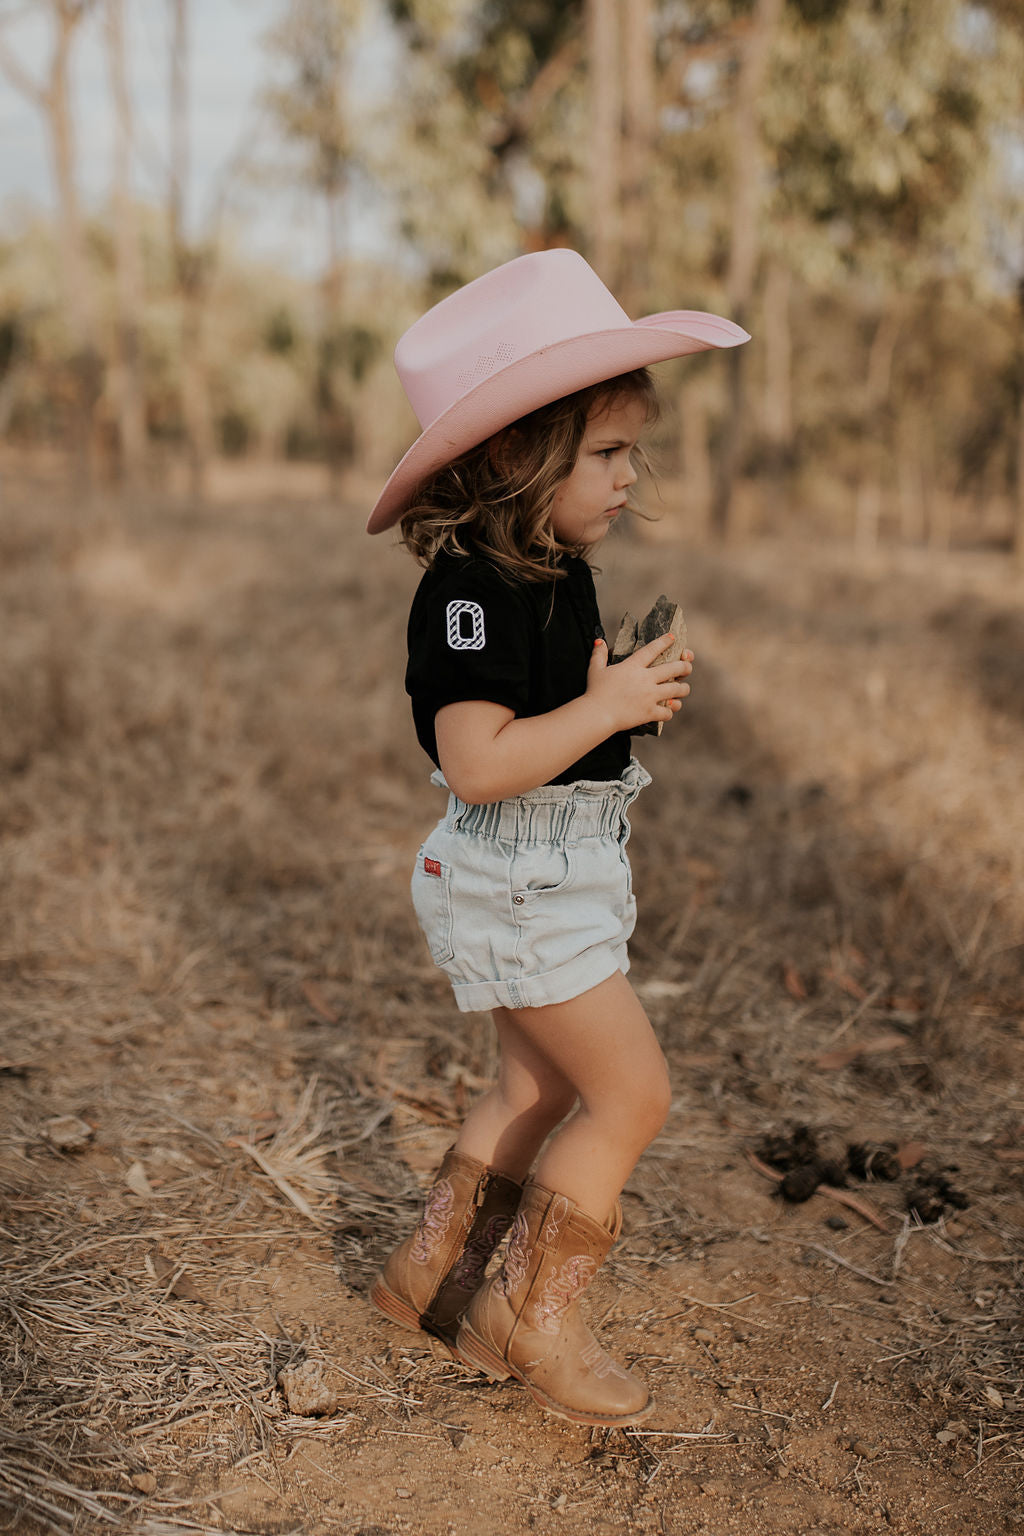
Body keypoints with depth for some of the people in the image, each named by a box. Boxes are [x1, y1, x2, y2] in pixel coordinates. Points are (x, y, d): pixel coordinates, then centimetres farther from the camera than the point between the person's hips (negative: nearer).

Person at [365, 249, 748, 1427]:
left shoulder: (556, 569, 7)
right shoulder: (471, 591, -23)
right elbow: (479, 762, -31)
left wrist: (630, 688, 4)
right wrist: (608, 706, -25)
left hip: (562, 868, 10)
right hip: (517, 880, -10)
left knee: (540, 1088, 19)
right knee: (632, 1090, -4)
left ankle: (428, 1268, 34)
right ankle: (532, 1314, 12)